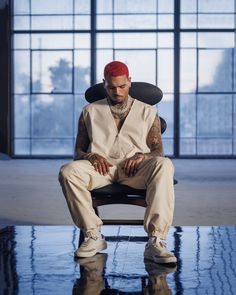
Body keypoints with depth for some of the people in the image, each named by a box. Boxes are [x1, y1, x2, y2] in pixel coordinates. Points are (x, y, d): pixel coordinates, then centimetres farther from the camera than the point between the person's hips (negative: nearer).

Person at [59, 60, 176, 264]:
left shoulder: (148, 112, 20)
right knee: (68, 172, -32)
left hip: (136, 170, 0)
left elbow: (159, 151, 14)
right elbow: (78, 152, 18)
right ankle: (93, 237, -23)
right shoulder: (90, 112, 21)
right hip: (101, 167, 1)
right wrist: (90, 156, -8)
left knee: (164, 166, -35)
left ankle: (155, 242, -39)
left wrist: (142, 156, -11)